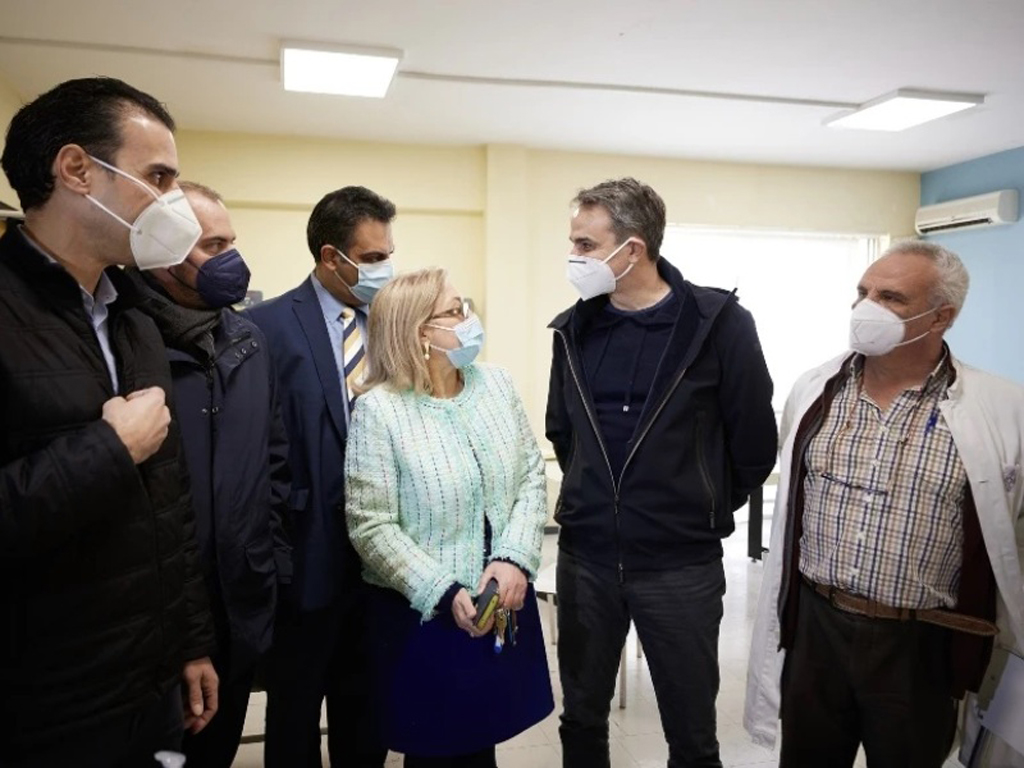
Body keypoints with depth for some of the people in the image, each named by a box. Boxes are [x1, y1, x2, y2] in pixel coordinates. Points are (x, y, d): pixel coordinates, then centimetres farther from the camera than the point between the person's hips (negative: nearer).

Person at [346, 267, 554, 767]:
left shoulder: (496, 384, 1)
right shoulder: (379, 409, -14)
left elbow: (532, 478, 2)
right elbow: (370, 528, -15)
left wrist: (515, 561, -11)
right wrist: (446, 594, -20)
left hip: (503, 604, 4)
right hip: (425, 614, -4)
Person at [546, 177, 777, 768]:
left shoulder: (720, 322, -11)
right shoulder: (575, 328, 1)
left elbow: (754, 444, -4)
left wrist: (703, 512, 6)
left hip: (682, 564, -3)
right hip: (584, 558, 4)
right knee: (582, 719, 18)